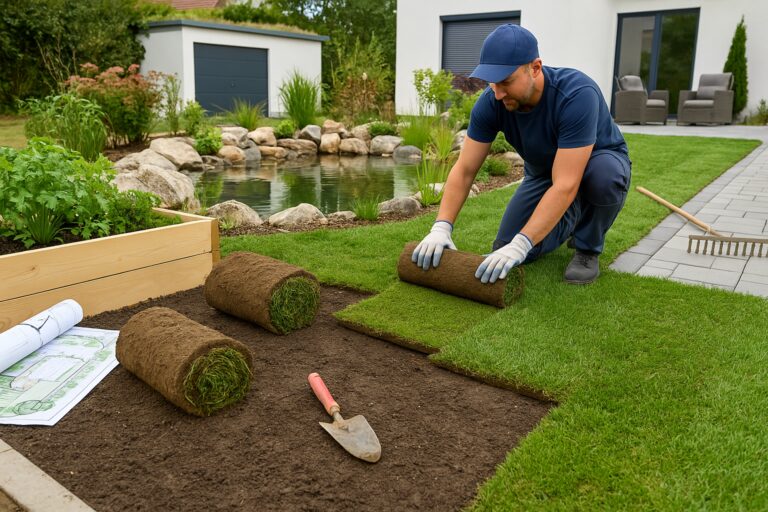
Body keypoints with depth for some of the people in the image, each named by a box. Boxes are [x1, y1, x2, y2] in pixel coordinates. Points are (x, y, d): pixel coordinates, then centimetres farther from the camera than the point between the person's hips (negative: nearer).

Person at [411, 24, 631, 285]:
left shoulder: (577, 94, -38)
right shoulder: (490, 103, -24)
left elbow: (565, 185, -43)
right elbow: (464, 169, -20)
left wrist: (520, 245, -49)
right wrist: (441, 228, -32)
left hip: (599, 160, -4)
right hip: (544, 171, 4)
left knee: (603, 174, -40)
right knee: (506, 250, -10)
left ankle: (587, 246, -9)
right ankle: (571, 217, 18)